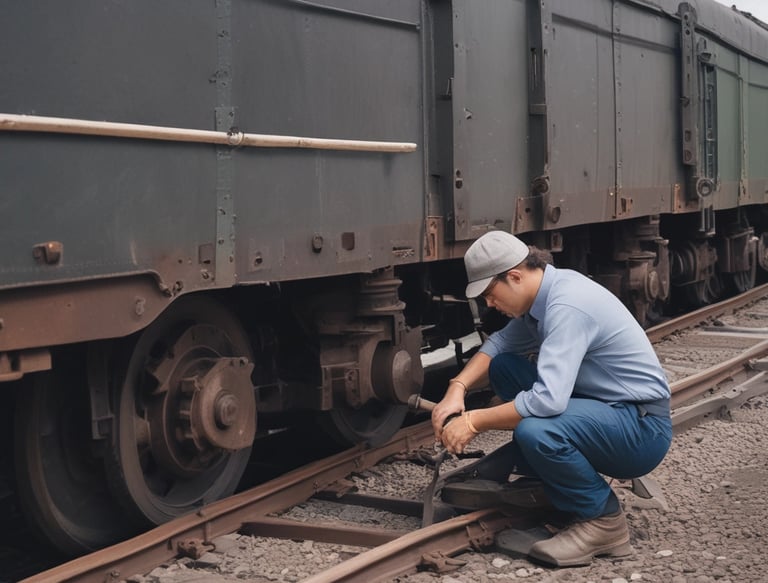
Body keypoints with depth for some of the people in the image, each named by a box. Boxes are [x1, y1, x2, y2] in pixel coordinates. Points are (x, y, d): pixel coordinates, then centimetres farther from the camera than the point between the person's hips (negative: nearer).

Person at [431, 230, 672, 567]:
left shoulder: (566, 305, -26)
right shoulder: (543, 294, 2)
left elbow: (548, 399, -34)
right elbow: (500, 343, 15)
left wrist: (473, 422, -22)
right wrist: (457, 388, -3)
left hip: (643, 429, -9)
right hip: (604, 409, 9)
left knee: (535, 431, -34)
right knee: (502, 367, 5)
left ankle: (604, 522, -10)